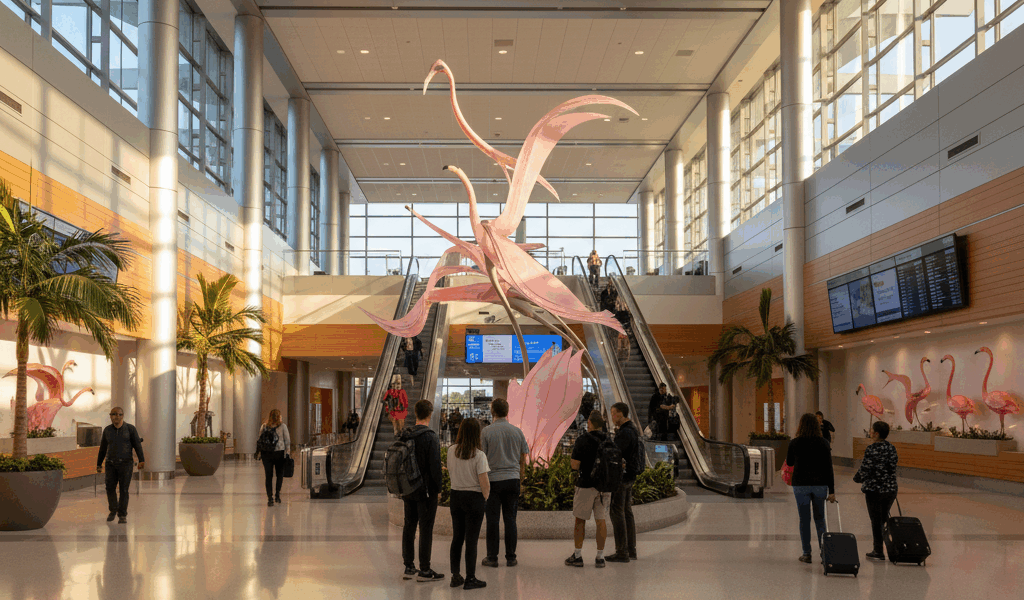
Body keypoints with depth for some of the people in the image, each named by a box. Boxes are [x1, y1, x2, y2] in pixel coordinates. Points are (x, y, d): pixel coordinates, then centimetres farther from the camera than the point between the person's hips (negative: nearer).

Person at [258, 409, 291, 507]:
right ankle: (277, 493, 3)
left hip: (266, 454, 1)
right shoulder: (282, 426, 0)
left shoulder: (263, 426, 4)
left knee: (268, 476, 5)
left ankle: (270, 497, 7)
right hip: (279, 453, -1)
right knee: (280, 474, 9)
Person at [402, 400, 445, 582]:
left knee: (409, 526, 12)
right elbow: (435, 465, -17)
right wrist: (438, 487, -7)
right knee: (426, 529, -1)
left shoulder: (405, 436, 5)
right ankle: (424, 570, 2)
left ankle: (409, 567, 17)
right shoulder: (431, 437, -15)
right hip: (426, 490, -6)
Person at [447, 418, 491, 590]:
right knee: (471, 540, 3)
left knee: (457, 538, 16)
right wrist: (485, 497, -1)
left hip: (456, 496, 5)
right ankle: (470, 579, 10)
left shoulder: (452, 451, -3)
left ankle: (455, 575, 21)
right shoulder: (479, 455, -17)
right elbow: (484, 482, -17)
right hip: (474, 498, -5)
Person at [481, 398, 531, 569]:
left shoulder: (487, 432, -6)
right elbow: (523, 459, 9)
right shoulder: (517, 431, 4)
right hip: (513, 479, 3)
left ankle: (492, 557, 6)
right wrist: (520, 481, 18)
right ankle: (511, 557, 8)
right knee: (510, 519, 7)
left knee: (492, 519, 3)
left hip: (493, 479, -3)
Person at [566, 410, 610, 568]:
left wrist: (571, 459, 8)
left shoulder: (582, 440, -11)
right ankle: (600, 557, 5)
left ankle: (577, 556, 8)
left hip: (586, 485, -4)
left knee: (580, 520, 6)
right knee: (601, 520, 6)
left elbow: (575, 465, -14)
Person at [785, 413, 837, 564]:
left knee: (804, 519, 7)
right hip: (820, 484, 1)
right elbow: (829, 468, -3)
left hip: (801, 485, -1)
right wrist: (831, 491, 0)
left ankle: (806, 554, 9)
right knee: (820, 518, 16)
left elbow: (789, 462, 11)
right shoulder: (823, 443, -3)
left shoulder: (795, 443, -5)